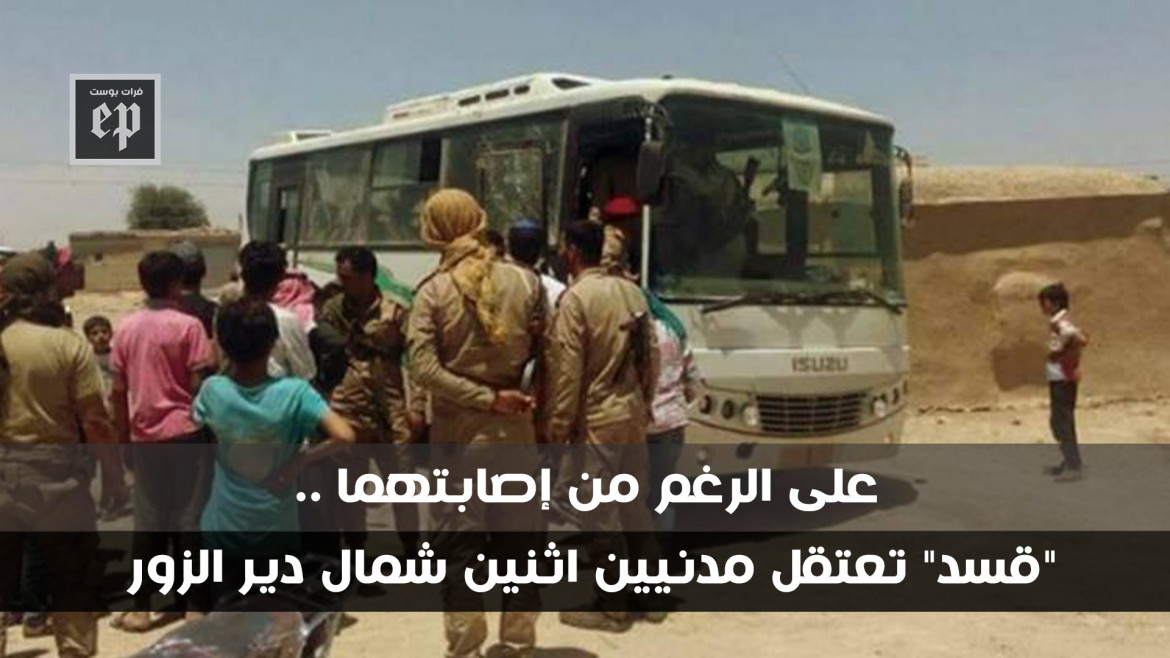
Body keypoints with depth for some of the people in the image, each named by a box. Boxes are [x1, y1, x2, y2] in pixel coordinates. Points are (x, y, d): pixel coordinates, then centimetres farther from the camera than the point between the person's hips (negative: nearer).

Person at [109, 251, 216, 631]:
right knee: (190, 519, 3)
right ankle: (195, 606, 8)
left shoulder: (125, 328, 5)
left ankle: (141, 609, 13)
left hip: (144, 435, 4)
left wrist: (123, 435, 15)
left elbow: (119, 390, 6)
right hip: (185, 432, -4)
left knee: (147, 522, 9)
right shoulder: (188, 325, -8)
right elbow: (199, 383, -10)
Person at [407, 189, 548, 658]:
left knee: (459, 543, 8)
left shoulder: (433, 292, -9)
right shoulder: (526, 282, -4)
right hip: (515, 428, 2)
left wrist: (488, 400, -14)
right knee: (519, 538, 13)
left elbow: (423, 369, -17)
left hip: (458, 433, -2)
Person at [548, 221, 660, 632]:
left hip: (597, 419, -8)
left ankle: (611, 606, 9)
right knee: (634, 508, 16)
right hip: (633, 413, 8)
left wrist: (560, 425, -9)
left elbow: (568, 369, -16)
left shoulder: (576, 298, -15)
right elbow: (652, 354, 11)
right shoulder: (631, 291, 7)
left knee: (600, 515, 1)